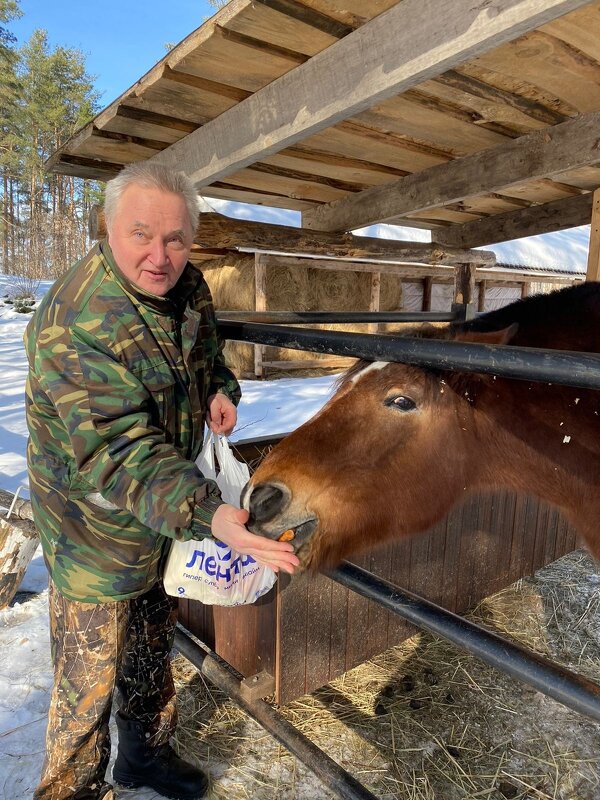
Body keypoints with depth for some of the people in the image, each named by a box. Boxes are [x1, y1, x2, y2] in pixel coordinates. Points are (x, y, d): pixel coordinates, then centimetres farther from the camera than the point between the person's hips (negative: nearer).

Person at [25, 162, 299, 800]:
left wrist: (221, 390, -8)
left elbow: (207, 356, 14)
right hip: (98, 536, -7)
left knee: (153, 652, 27)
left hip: (168, 518, 7)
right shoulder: (72, 324, -29)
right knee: (89, 681, 12)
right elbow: (120, 454, -37)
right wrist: (207, 514, -50)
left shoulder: (187, 287, -5)